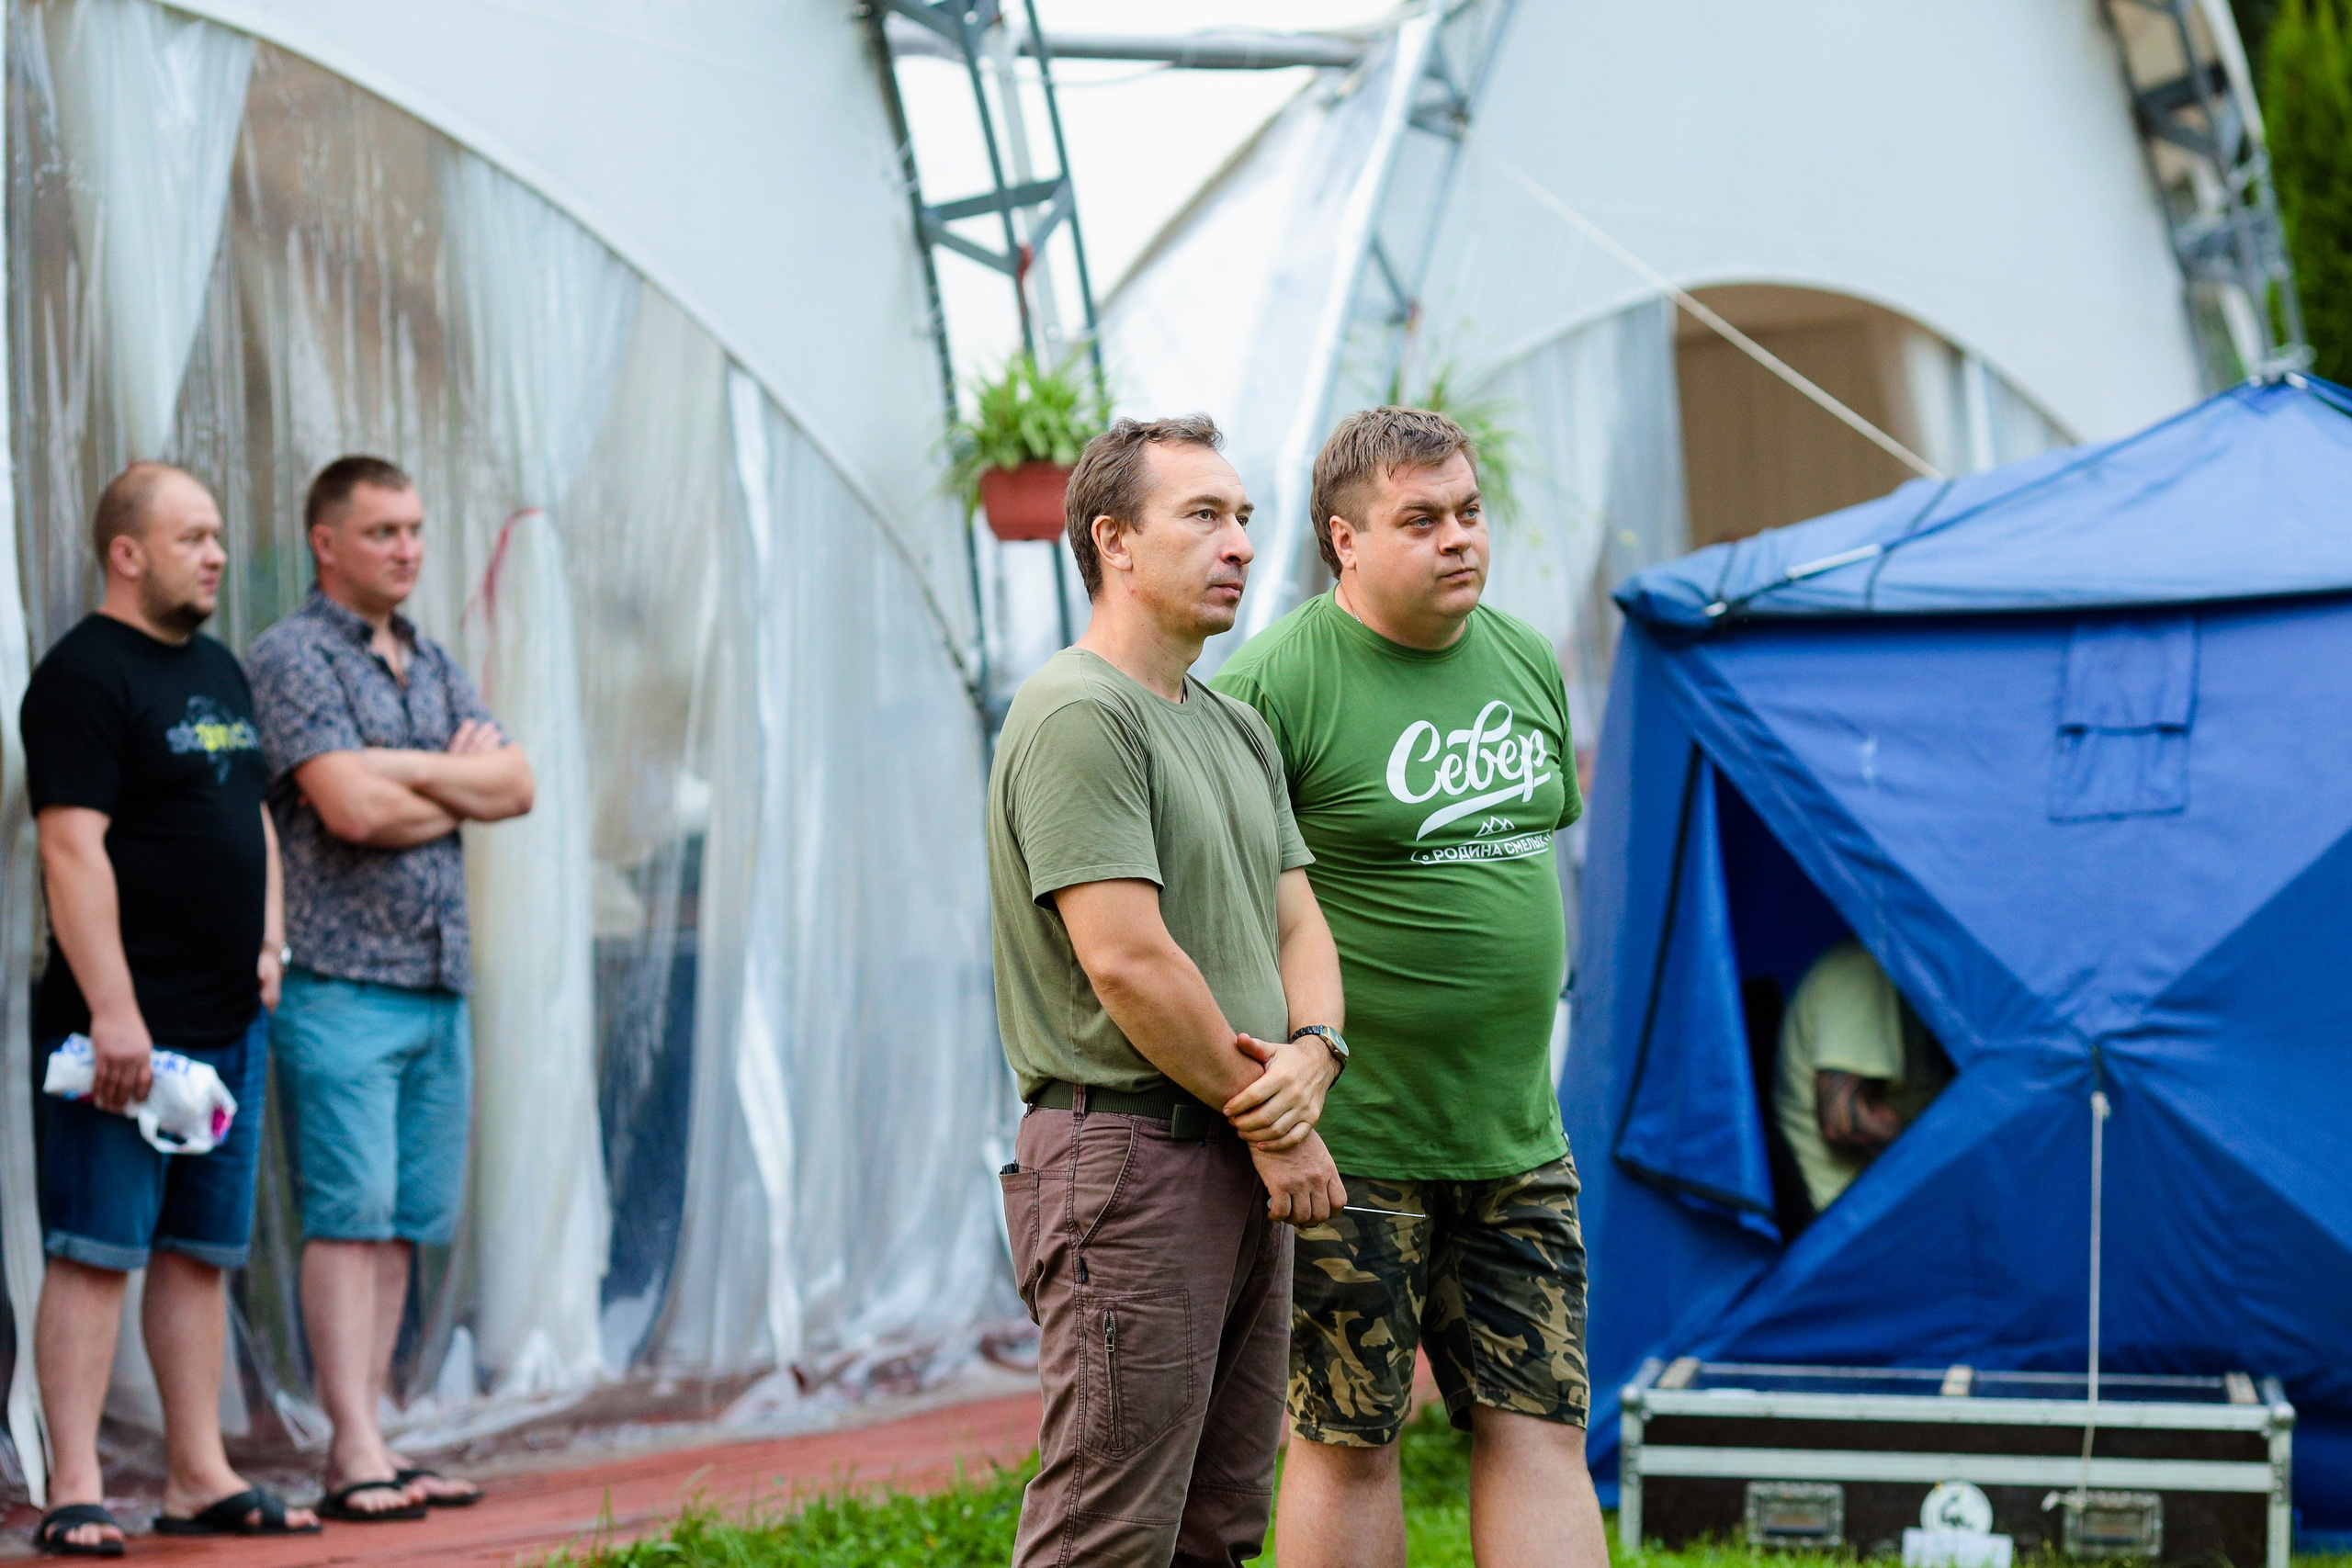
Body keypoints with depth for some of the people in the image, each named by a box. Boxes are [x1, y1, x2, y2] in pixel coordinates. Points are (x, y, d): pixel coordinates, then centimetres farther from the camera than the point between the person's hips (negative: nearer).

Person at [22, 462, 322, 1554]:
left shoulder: (219, 671, 17)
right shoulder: (84, 676, -10)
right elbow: (74, 849, -17)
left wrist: (267, 943, 14)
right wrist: (111, 1010, -22)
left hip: (230, 1020, 9)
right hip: (125, 1027, -9)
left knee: (201, 1253, 11)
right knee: (94, 1254, -7)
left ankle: (199, 1477, 17)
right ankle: (75, 1493, -6)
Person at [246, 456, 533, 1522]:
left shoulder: (433, 665, 19)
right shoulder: (294, 656, -6)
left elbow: (516, 785, 7)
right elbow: (353, 809, -18)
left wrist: (403, 769, -8)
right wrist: (462, 783, 0)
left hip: (437, 981, 7)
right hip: (340, 982, -7)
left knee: (404, 1223, 6)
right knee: (349, 1215, -9)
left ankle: (373, 1443, 9)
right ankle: (355, 1456, -10)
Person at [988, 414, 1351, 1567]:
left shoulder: (1238, 729, 19)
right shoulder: (1078, 716, -12)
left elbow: (1296, 922, 16)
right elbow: (1128, 961, -18)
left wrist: (1312, 1053, -6)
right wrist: (1270, 1119, -10)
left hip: (1244, 1165, 10)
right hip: (1129, 1156, -10)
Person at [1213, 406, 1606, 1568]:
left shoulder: (1528, 662, 11)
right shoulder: (1276, 682, -12)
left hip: (1516, 1143, 6)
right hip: (1350, 1137, -6)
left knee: (1539, 1428, 4)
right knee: (1346, 1441, 2)